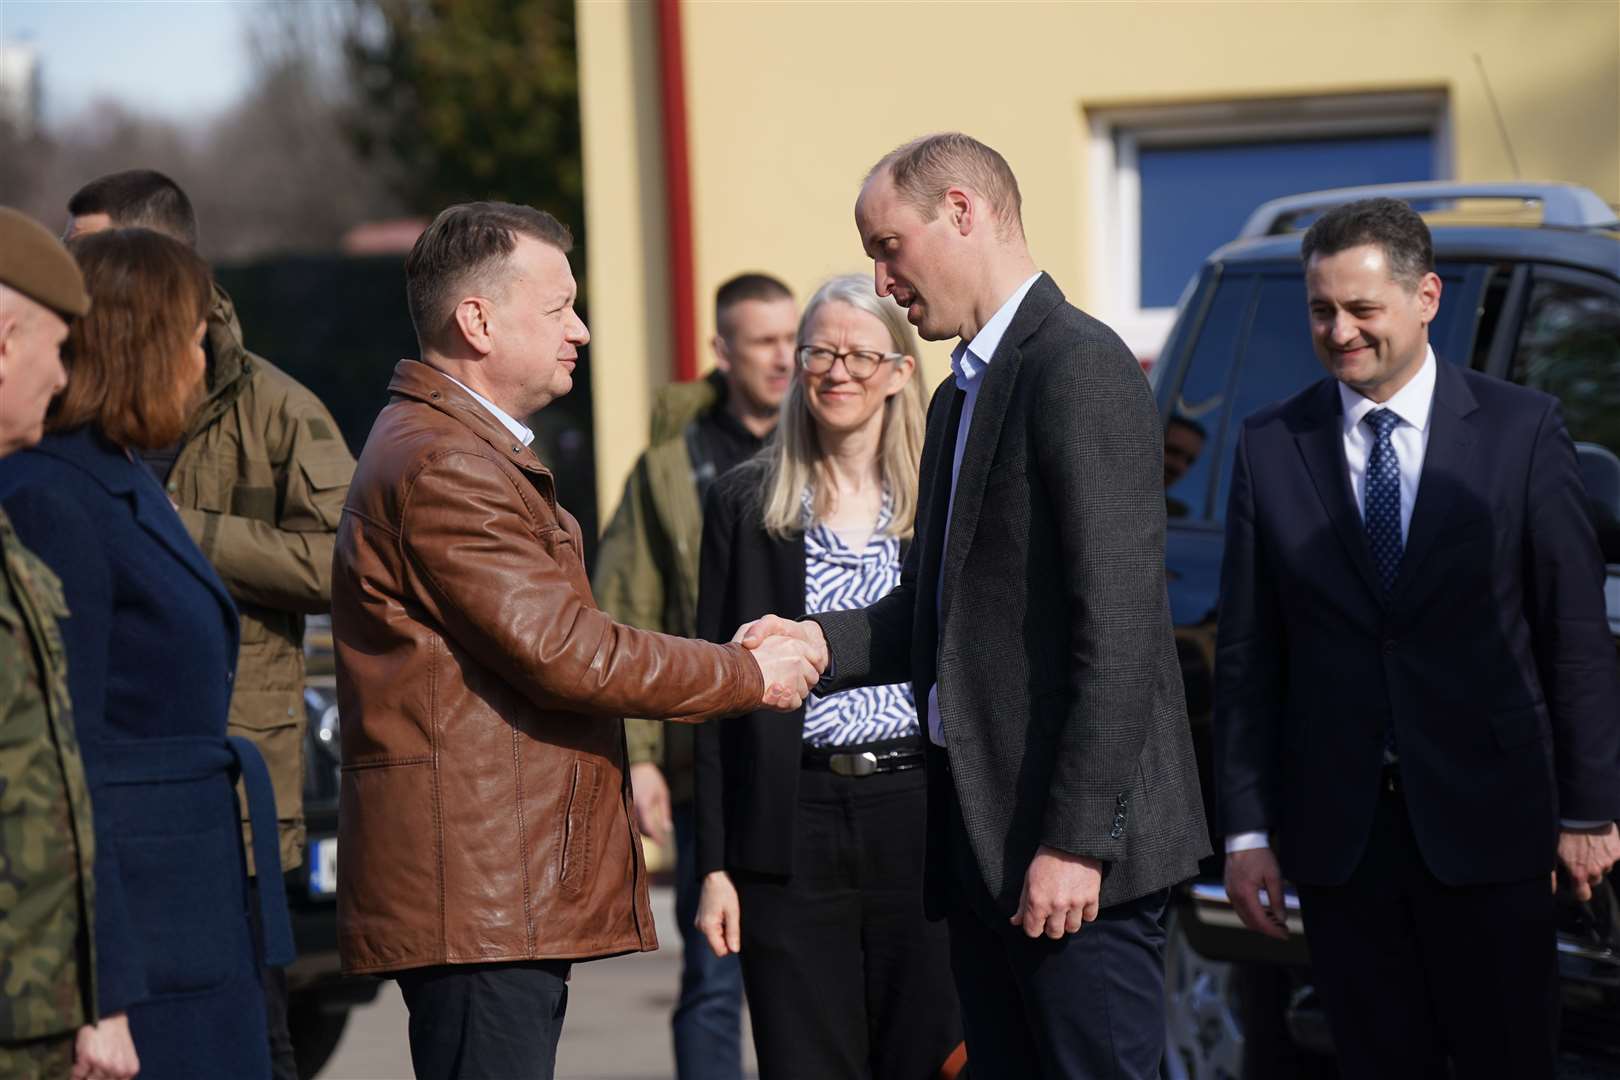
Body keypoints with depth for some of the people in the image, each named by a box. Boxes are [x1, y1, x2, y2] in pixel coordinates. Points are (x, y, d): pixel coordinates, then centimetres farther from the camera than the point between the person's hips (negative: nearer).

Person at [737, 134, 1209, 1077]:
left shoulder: (1079, 367, -12)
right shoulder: (963, 395, 19)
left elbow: (1118, 625, -18)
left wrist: (1074, 841, -21)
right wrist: (824, 642, 3)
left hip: (1076, 853, -9)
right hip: (988, 845, 10)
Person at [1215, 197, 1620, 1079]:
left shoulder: (1521, 430, -1)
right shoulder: (1269, 447, 4)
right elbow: (1245, 652, 4)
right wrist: (1246, 831, 1)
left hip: (1487, 823, -2)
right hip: (1337, 833, 2)